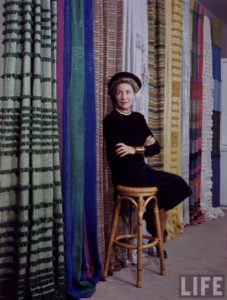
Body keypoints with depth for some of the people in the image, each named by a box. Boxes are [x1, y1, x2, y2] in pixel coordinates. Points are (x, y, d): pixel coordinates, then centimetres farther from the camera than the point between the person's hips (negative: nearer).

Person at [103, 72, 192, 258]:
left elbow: (156, 147, 2)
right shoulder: (111, 120, -10)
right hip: (125, 175, -6)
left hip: (141, 170, 6)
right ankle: (153, 216, 15)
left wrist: (135, 149, -15)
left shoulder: (138, 117, 9)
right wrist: (143, 148, -19)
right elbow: (115, 156, -18)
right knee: (178, 185, -8)